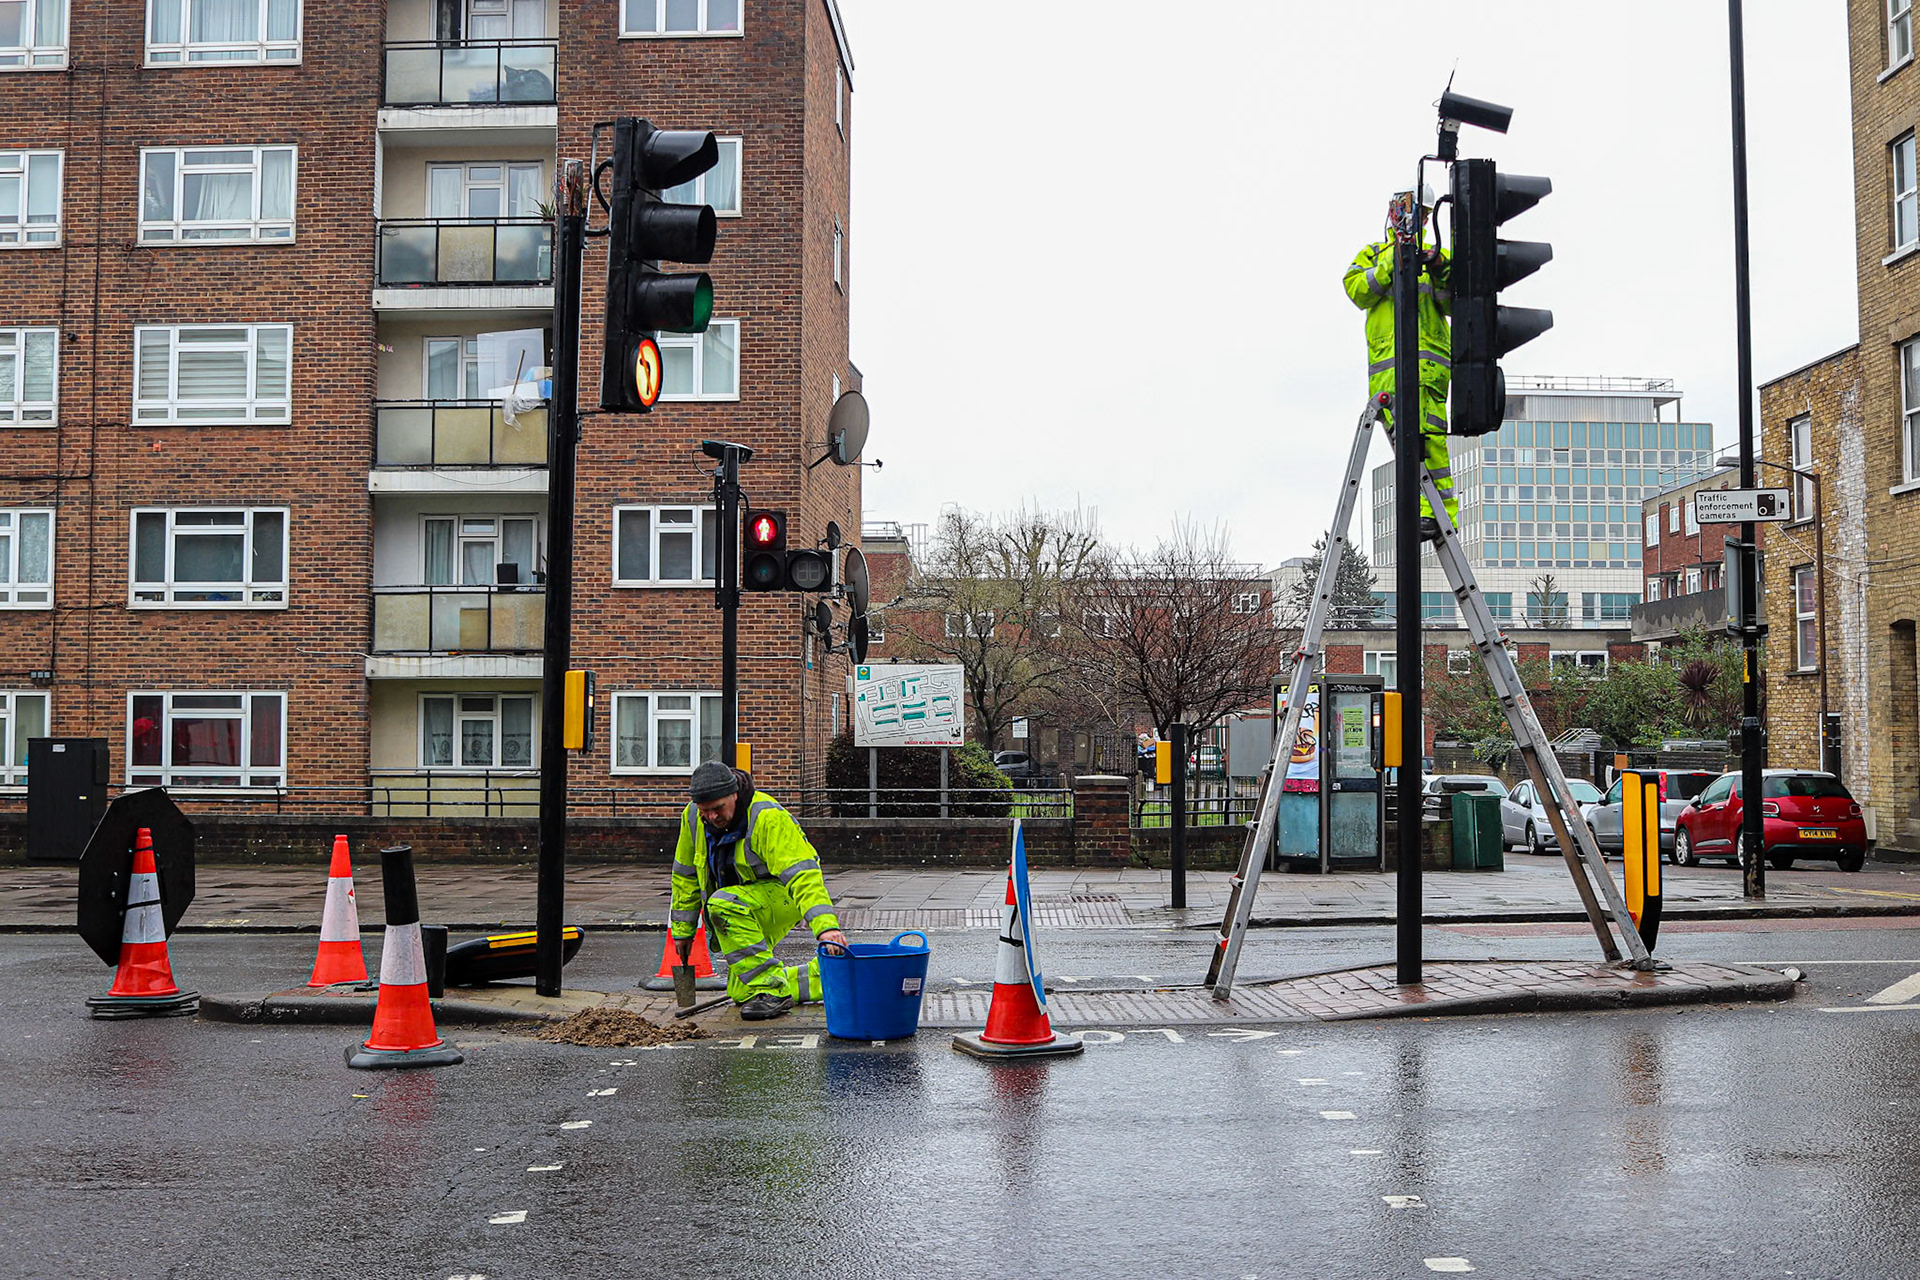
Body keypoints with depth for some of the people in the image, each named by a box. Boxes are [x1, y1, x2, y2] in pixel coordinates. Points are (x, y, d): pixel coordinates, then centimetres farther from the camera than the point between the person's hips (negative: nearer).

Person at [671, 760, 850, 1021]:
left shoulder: (767, 817, -29)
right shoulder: (693, 817, -8)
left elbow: (802, 874, -38)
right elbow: (686, 875, 7)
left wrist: (826, 926, -50)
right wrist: (682, 929, 11)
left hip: (781, 896, -8)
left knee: (725, 904, -36)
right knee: (741, 993, 6)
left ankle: (771, 990, -26)